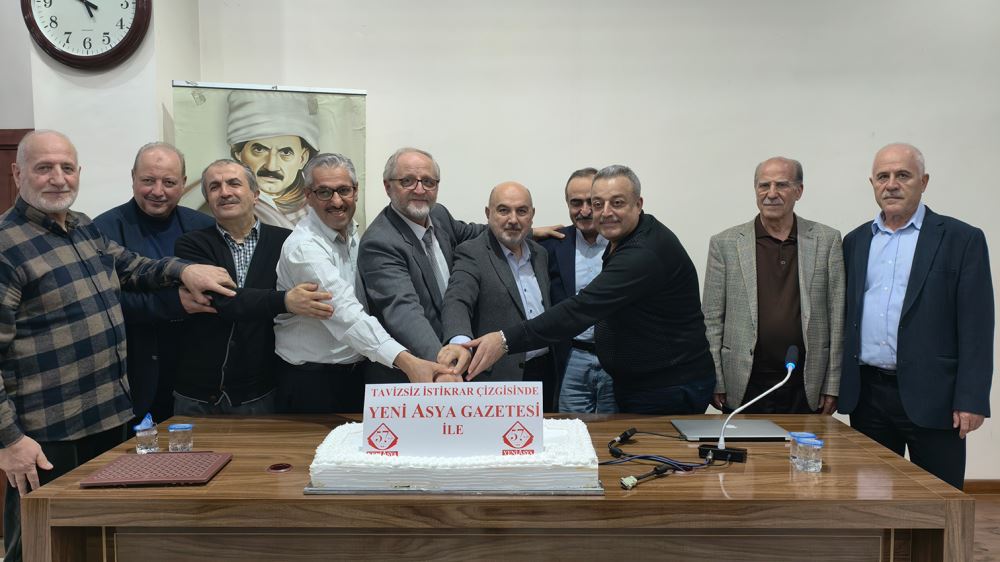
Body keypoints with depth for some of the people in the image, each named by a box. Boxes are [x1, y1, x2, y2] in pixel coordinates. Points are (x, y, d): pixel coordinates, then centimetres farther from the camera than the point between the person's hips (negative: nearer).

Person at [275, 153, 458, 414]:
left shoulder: (352, 233, 6)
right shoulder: (304, 247, -21)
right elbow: (345, 313, -33)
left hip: (355, 370, 8)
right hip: (311, 382, -8)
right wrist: (406, 361, -44)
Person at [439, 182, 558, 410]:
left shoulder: (540, 253, 12)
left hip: (546, 373, 6)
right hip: (499, 378, -6)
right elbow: (457, 302, -24)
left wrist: (556, 366, 10)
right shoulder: (472, 254, -8)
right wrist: (459, 341, -44)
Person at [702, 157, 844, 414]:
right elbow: (711, 319, 2)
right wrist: (715, 382, -1)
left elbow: (837, 318, 5)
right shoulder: (725, 243, 2)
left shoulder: (827, 240, 5)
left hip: (806, 388, 1)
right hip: (744, 386, -1)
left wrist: (832, 385, 2)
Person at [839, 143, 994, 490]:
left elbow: (976, 326, -6)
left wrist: (971, 400, -11)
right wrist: (837, 384, 8)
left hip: (930, 396, -4)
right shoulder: (855, 241, 11)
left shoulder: (962, 239, -2)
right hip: (866, 394, 4)